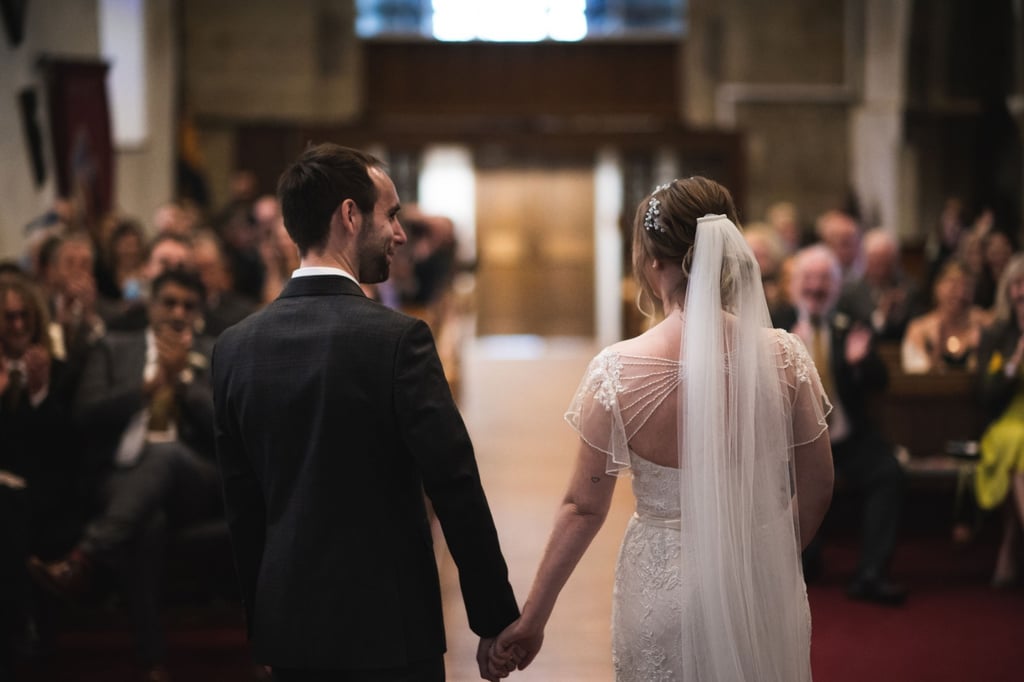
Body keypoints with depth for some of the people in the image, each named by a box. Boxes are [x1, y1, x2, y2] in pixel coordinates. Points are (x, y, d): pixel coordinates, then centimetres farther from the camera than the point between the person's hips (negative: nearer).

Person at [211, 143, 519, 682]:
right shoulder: (397, 338, -14)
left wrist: (261, 624, 17)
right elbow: (456, 490, -14)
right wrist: (496, 621, -6)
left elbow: (241, 504, 8)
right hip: (387, 631, -5)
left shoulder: (235, 346, 2)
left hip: (287, 635, 5)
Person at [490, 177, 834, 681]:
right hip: (766, 589, 2)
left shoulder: (617, 371, -17)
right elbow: (816, 486, -1)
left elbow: (584, 507, -10)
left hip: (664, 593, -2)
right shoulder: (783, 357, -12)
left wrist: (532, 618, 2)